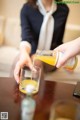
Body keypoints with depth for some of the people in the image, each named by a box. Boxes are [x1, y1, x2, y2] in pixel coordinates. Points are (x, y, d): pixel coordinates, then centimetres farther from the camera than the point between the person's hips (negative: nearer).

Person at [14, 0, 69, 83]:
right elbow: (26, 36, -29)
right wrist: (24, 54, -49)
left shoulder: (63, 9, -5)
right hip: (32, 53, 0)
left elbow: (59, 38, 5)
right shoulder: (27, 8, -13)